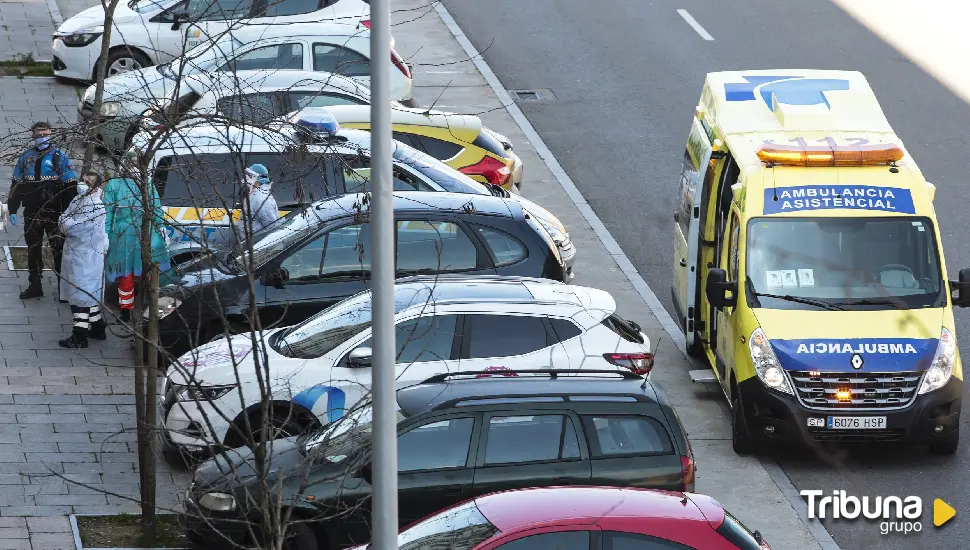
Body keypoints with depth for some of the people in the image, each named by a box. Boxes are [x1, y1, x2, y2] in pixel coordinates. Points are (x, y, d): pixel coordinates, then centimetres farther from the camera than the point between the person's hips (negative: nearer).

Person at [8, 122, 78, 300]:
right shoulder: (26, 158, 7)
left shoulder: (60, 157, -5)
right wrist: (12, 210, 7)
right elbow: (16, 185, 12)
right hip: (32, 214, 4)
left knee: (59, 250, -1)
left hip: (54, 213, -4)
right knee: (33, 250, 12)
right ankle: (34, 286, 22)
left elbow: (71, 187, -8)